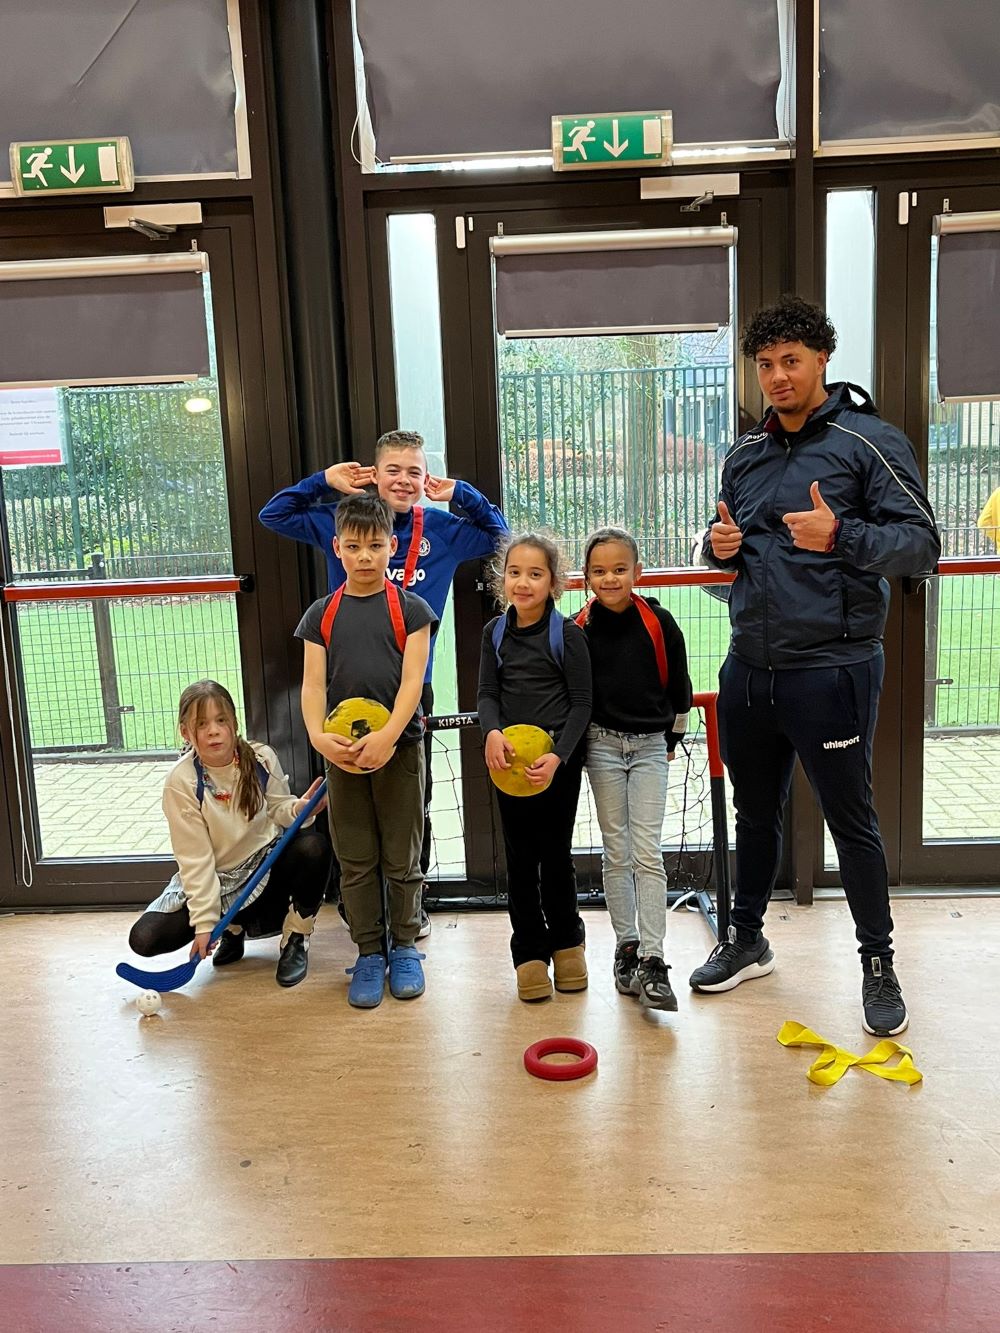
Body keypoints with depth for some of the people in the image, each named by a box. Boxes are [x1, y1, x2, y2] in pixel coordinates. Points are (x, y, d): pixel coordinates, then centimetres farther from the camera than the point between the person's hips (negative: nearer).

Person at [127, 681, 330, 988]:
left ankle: (295, 940, -5)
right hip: (214, 879, 0)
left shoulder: (261, 758, -15)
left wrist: (297, 809, -25)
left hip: (266, 863, 0)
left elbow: (277, 809, 0)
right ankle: (234, 926, 11)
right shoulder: (181, 781, -20)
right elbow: (195, 858, -17)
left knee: (313, 846, -32)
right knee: (144, 938, -18)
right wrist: (204, 921, -17)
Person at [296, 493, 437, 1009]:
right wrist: (318, 735, -19)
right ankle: (368, 953, 23)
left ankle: (404, 947, 26)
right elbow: (313, 683, -1)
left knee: (402, 858, 9)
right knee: (355, 861, 10)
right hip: (342, 754, 2)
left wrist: (387, 735, -24)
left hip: (399, 749, -2)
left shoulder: (410, 609, -2)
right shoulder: (322, 614, 5)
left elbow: (412, 680, -10)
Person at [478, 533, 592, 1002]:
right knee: (520, 857, 7)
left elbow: (581, 702, -6)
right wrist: (492, 733, -18)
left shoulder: (567, 634, -6)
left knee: (556, 853, 8)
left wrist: (557, 756, -18)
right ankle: (530, 952, 20)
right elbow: (487, 694, 3)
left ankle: (567, 941, 29)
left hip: (558, 759, -3)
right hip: (509, 759, 3)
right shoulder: (495, 633, 5)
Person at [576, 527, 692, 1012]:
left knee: (647, 853, -5)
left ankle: (652, 961, -4)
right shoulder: (580, 627, -5)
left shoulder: (658, 621, -6)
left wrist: (672, 739, 10)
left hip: (650, 745, -1)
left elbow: (679, 687, 5)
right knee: (616, 852, 7)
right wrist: (576, 742, 4)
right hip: (602, 745, 1)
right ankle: (626, 948, 18)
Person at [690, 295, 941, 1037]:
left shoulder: (869, 441, -7)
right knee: (756, 811, 18)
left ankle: (879, 966, 24)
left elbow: (921, 545, -11)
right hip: (749, 669, 6)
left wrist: (840, 536, -27)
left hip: (830, 670, -6)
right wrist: (721, 547, -2)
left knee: (851, 820, 6)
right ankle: (747, 942, 35)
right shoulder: (745, 456, 12)